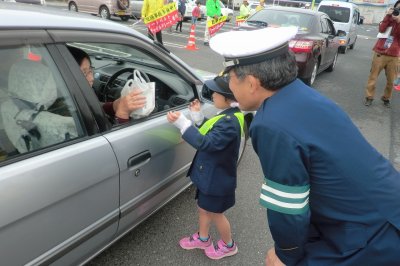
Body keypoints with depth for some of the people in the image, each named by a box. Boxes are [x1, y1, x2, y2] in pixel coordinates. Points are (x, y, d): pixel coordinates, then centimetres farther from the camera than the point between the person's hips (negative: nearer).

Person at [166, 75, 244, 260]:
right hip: (210, 174, 9)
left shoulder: (229, 123, -31)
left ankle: (228, 245, 40)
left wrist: (182, 123, -39)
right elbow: (210, 135, 10)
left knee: (215, 214, 14)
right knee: (203, 208, 25)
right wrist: (198, 118, -2)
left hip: (218, 178, -9)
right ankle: (203, 238, 49)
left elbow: (206, 143, -36)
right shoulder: (228, 116, 0)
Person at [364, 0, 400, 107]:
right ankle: (369, 97, 8)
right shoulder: (389, 19, 10)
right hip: (380, 53, -1)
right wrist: (388, 16, -13)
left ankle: (386, 98, 18)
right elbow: (381, 29, -10)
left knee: (391, 80, 3)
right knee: (373, 77, 0)